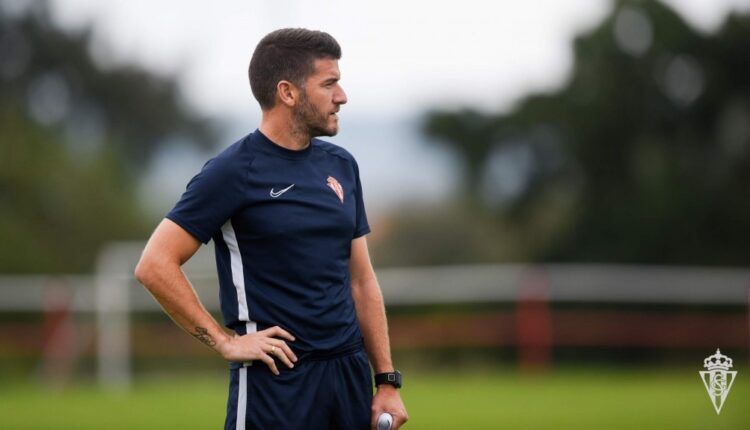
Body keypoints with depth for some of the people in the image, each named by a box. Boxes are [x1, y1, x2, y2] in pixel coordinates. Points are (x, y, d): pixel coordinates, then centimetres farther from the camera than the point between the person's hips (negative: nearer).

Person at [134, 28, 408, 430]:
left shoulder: (341, 166, 12)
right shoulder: (235, 171, -8)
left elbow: (361, 281, 15)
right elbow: (155, 265, -12)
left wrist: (388, 380, 9)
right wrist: (225, 341, -12)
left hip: (350, 368, 6)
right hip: (276, 379, -6)